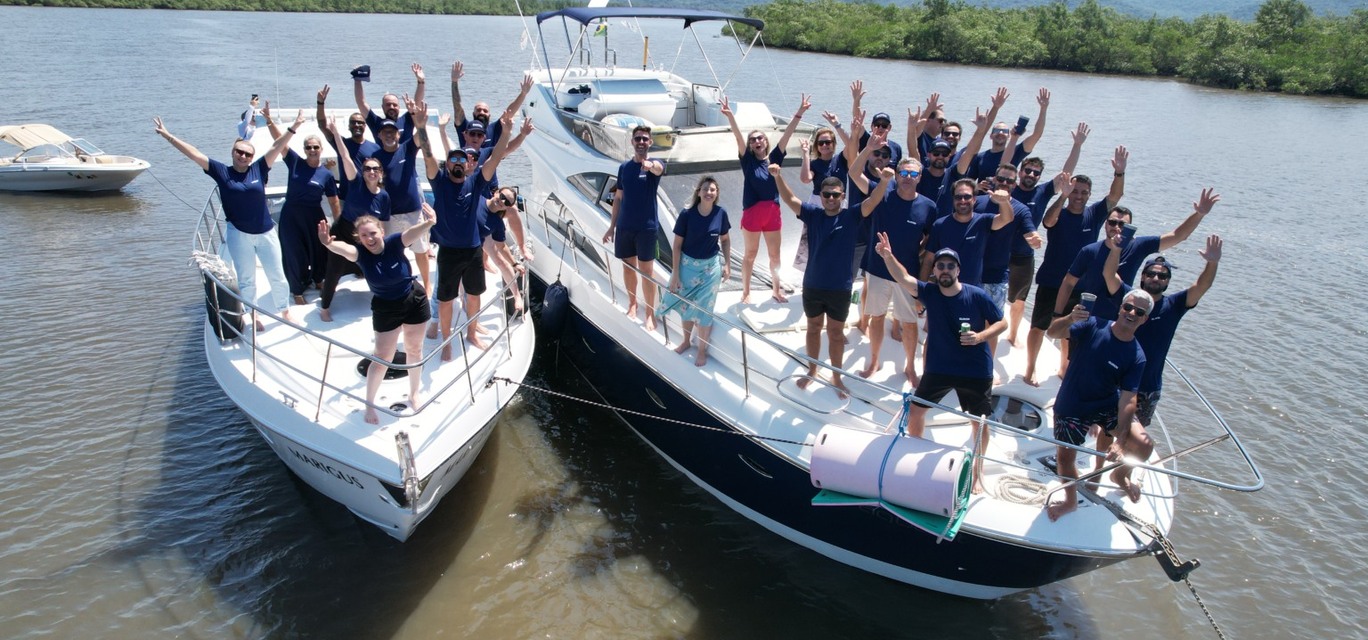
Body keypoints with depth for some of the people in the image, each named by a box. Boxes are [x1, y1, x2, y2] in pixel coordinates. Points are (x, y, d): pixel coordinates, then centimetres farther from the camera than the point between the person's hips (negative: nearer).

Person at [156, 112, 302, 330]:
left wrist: (294, 127, -9)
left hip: (265, 232, 1)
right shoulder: (222, 172, -4)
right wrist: (168, 136, -8)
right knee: (246, 279, 11)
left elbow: (277, 147, -6)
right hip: (238, 234, -1)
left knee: (277, 276, 11)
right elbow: (194, 154, -6)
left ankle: (285, 311, 28)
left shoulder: (258, 169, -3)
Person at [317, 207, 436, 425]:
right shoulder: (360, 253, -20)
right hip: (385, 308, -1)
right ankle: (369, 404, 21)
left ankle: (413, 396, 36)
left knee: (414, 350, 15)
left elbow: (412, 232, -40)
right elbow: (343, 249, -42)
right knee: (382, 358, 3)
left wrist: (429, 223, -63)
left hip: (415, 301, 1)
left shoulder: (393, 243, -20)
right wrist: (329, 244, -67)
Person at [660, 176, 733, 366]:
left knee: (704, 309, 6)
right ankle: (686, 340, 40)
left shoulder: (720, 213, -11)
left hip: (711, 267, 0)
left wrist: (727, 264, 1)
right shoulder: (687, 214, -16)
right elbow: (677, 245, -10)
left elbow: (725, 240, 4)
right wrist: (675, 273, -10)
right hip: (688, 265, 0)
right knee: (687, 305, 15)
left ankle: (702, 350, 24)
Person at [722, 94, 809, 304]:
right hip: (752, 212, -3)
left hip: (773, 212, 3)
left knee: (775, 254, 13)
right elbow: (738, 137, -16)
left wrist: (799, 113, -10)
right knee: (750, 254, 9)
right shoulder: (747, 160, -3)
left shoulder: (774, 158, 3)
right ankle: (746, 292, 21)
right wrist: (730, 116, -29)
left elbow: (787, 134, -3)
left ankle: (777, 290, 29)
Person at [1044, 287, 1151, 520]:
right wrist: (1070, 318, -46)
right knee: (1065, 456, 3)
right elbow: (1052, 333, -23)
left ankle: (1121, 476, 25)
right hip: (1071, 407, -1)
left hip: (1109, 407, 1)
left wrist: (1120, 441, -27)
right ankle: (1071, 500, 33)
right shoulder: (1094, 327, -15)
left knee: (1144, 445, -10)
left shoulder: (1136, 357, -13)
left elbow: (1127, 399, -18)